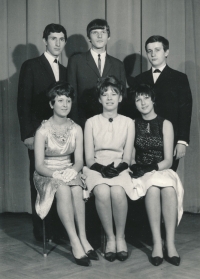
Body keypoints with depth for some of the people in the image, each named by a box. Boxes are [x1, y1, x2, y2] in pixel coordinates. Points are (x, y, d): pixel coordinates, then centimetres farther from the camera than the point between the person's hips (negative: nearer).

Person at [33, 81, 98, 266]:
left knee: (76, 189, -32)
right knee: (63, 189, -36)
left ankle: (82, 238, -31)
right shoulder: (43, 131, -6)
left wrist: (73, 170, -21)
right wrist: (56, 174, -28)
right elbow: (39, 165, -9)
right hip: (46, 174, -3)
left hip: (69, 173, 3)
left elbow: (79, 160, 2)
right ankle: (75, 242, -37)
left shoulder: (76, 129, 4)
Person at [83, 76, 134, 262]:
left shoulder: (127, 122, 11)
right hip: (96, 168, 0)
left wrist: (118, 167, -15)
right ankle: (110, 238, -19)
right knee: (102, 192, -35)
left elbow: (127, 157, 6)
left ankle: (120, 237, -17)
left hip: (119, 169, 0)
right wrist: (102, 168, -16)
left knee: (118, 191, -35)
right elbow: (89, 158, 4)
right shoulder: (91, 122, 10)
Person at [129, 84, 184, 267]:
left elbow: (168, 160, 1)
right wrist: (135, 167, -11)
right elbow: (131, 158, 11)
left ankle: (170, 243, -38)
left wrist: (153, 167, -17)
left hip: (163, 171, 0)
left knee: (168, 188, -37)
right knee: (153, 187, -37)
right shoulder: (133, 125, 11)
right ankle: (157, 243, -39)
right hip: (142, 175, 0)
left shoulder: (165, 124, 7)